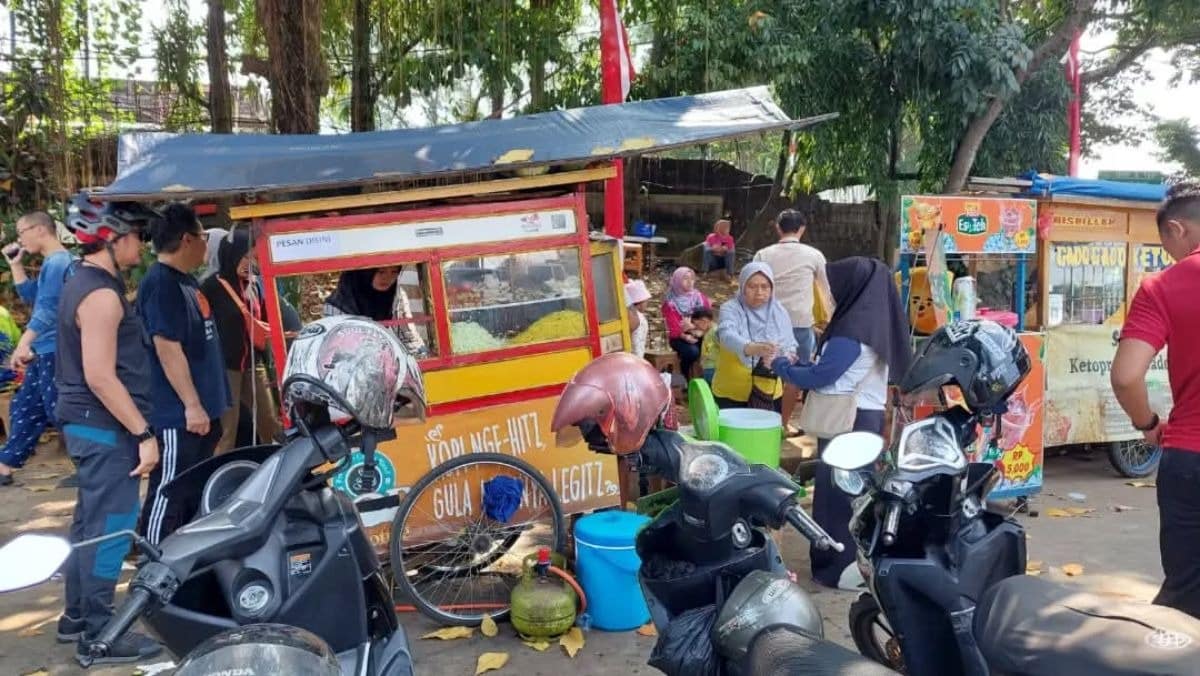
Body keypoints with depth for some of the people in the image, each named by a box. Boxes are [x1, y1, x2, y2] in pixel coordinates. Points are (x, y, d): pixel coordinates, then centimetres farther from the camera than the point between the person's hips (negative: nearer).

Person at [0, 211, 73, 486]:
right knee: (24, 409, 16)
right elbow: (31, 296, 25)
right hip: (46, 352, 10)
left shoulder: (58, 262, -16)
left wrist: (23, 343, -30)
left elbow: (48, 308, -25)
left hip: (56, 352, -10)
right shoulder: (52, 263, 15)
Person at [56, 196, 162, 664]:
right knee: (109, 528, -4)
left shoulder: (83, 282, 14)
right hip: (105, 426, -10)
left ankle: (77, 616, 29)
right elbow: (100, 376, -24)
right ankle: (97, 635, 4)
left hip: (88, 423, 11)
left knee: (89, 523, 17)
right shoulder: (101, 294, -19)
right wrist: (143, 433, -22)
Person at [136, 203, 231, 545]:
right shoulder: (161, 284, -17)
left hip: (203, 408, 10)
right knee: (169, 494, -2)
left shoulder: (186, 280, 14)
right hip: (179, 413, -10)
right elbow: (168, 348, -22)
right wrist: (191, 404, -22)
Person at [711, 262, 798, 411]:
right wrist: (752, 348, -50)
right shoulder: (730, 309, -9)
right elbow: (728, 336, -29)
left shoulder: (779, 312, 2)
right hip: (730, 394, -3)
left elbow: (790, 347, 1)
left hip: (768, 394, 3)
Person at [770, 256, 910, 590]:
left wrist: (781, 365, -4)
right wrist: (802, 362, 13)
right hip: (867, 417, 9)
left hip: (848, 420, -9)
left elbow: (820, 378, -18)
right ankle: (857, 557, 28)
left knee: (836, 487, 0)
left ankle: (840, 565, 8)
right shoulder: (875, 321, 8)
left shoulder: (854, 329, -20)